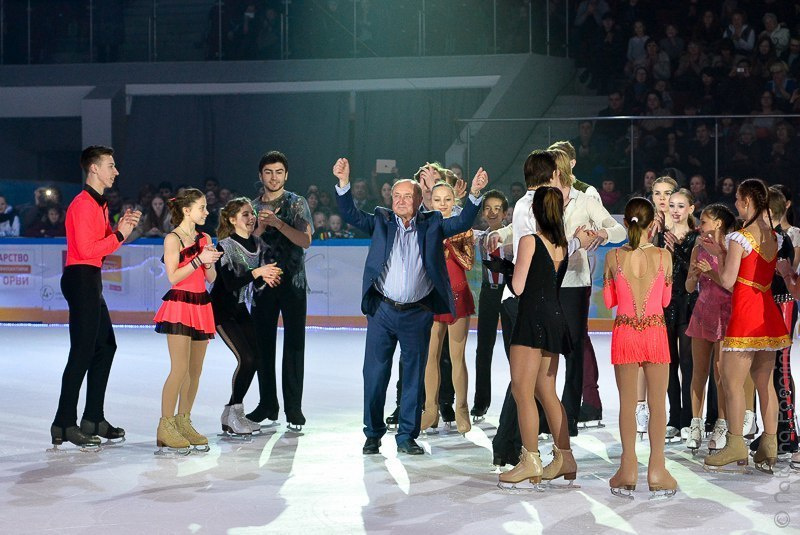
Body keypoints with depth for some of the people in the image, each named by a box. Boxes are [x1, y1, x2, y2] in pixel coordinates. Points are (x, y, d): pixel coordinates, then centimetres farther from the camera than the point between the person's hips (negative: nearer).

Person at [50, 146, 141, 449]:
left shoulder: (99, 204, 19)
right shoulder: (83, 204, -14)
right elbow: (88, 248, -21)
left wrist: (122, 227, 5)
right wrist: (119, 234, -13)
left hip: (91, 281, 11)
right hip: (81, 279, -11)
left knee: (105, 346, 14)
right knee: (82, 352, -12)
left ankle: (93, 419, 20)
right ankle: (64, 426, -10)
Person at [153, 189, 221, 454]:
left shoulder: (205, 238, 14)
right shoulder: (173, 239, -5)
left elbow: (211, 278, 12)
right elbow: (173, 277, -13)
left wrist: (210, 262, -7)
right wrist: (199, 259, -18)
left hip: (201, 306, 7)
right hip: (179, 305, -7)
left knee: (195, 370, 6)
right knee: (180, 369, -12)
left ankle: (183, 422, 14)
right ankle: (165, 428, -9)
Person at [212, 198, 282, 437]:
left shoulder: (256, 244, 5)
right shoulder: (225, 246, -15)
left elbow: (255, 286, 9)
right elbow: (230, 283, -22)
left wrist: (266, 279, -12)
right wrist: (257, 272, -28)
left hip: (241, 308, 7)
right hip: (222, 310, -7)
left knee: (254, 358, 1)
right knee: (246, 358, -15)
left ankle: (232, 413, 12)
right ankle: (233, 413, -4)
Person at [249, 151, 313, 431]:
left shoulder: (296, 203, 1)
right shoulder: (253, 207, 11)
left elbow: (305, 240, -10)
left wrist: (278, 223, -21)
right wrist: (261, 227, -10)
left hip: (292, 281, -3)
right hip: (263, 281, 3)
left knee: (294, 344, -4)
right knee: (263, 344, 6)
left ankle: (293, 408, -1)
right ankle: (267, 405, 15)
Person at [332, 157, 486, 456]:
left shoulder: (432, 224, 6)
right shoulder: (381, 222, 7)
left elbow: (462, 223, 0)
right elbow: (351, 215, -2)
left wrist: (475, 193, -15)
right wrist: (343, 183, -16)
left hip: (418, 314, 0)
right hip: (383, 311, 0)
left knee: (413, 377, 6)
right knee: (375, 375, 3)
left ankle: (407, 436, 16)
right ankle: (373, 434, 15)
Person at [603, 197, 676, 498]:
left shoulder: (614, 257, -5)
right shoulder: (663, 256, -7)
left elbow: (608, 301, 4)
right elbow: (666, 300, 3)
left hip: (624, 333, 1)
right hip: (655, 332, -1)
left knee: (627, 402, 8)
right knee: (657, 402, 7)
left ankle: (628, 472, 10)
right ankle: (656, 471, 9)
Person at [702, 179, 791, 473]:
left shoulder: (740, 238, -13)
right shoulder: (774, 236, 9)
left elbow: (727, 281, -14)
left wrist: (719, 254, 3)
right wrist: (724, 252, 16)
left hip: (745, 314, -8)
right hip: (769, 314, 8)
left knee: (732, 381, -2)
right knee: (765, 382, 10)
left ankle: (735, 448, -2)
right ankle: (769, 449, 10)